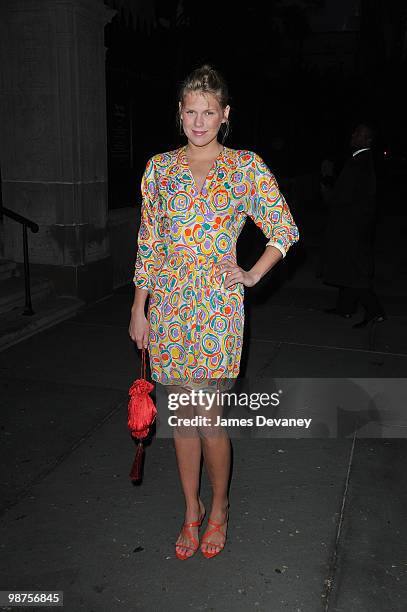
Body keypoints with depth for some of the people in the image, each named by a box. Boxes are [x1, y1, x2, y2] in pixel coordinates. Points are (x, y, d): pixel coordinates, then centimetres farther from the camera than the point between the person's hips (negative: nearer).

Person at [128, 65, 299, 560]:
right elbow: (148, 243, 9)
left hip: (217, 302, -3)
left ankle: (219, 507, 26)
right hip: (168, 302, 3)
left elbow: (285, 229, 4)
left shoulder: (246, 166, 0)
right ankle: (192, 509, 30)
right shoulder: (160, 167, 8)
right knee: (182, 412, 10)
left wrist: (253, 275, -6)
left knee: (207, 415, -1)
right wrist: (139, 307, 7)